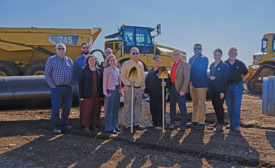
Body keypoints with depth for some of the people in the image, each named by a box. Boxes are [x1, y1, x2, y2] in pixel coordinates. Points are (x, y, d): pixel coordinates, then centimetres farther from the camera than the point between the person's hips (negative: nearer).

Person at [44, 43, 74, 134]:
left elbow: (73, 73, 14)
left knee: (67, 107, 9)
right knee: (55, 107, -4)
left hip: (68, 88, 4)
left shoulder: (69, 60, 11)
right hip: (57, 88, -4)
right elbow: (47, 74, -2)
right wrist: (53, 85, -9)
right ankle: (56, 127, 6)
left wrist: (71, 84, 2)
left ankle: (63, 124, 23)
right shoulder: (51, 59, 1)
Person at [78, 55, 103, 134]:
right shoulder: (84, 71, -2)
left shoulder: (98, 71, 9)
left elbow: (100, 83, 11)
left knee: (96, 110, 7)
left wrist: (101, 94, 5)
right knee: (87, 110, -2)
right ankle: (86, 126, 10)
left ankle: (94, 125, 20)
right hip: (87, 95, -4)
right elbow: (80, 83, -4)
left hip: (96, 95, 4)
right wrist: (81, 95, -9)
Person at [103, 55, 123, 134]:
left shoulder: (117, 70, 12)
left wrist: (120, 90, 13)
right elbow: (105, 82, -7)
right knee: (110, 110, -2)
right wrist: (105, 92, -15)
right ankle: (109, 128, 4)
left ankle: (115, 125, 22)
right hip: (110, 90, -6)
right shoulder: (106, 70, -5)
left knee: (116, 109, 12)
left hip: (117, 90, 7)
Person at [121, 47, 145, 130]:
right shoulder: (126, 64, -2)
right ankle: (128, 125, 8)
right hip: (129, 89, -5)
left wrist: (142, 87, 13)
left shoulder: (140, 64, 13)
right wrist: (129, 83, -20)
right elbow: (122, 77, -5)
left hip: (139, 88, 5)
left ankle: (136, 123, 20)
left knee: (138, 106, 9)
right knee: (128, 107, -1)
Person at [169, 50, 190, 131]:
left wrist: (183, 90, -19)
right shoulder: (172, 65, 15)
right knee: (172, 106, 13)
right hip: (172, 88, 7)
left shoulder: (185, 64, -7)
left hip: (180, 89, -7)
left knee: (182, 108, -2)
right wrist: (169, 88, 8)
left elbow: (187, 78, -14)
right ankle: (172, 123, 25)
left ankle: (183, 125, 5)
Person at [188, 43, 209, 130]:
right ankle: (194, 121, 22)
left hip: (201, 84, -7)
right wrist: (190, 81, 0)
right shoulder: (191, 59, 17)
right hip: (192, 84, 7)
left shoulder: (204, 59, -5)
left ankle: (201, 123, 2)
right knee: (195, 104, 13)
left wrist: (193, 81, -13)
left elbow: (201, 71, -13)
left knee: (201, 104, -3)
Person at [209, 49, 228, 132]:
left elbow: (225, 79, -12)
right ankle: (218, 121, 27)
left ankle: (220, 125, 4)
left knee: (219, 106, -4)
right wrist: (210, 77, -3)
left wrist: (222, 91, -16)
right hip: (212, 89, 6)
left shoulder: (224, 65, -7)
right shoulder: (212, 65, 12)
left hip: (220, 90, -6)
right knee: (215, 105, 13)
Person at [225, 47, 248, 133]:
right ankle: (232, 123, 20)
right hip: (227, 87, 2)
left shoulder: (240, 64, 4)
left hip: (238, 87, -1)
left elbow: (246, 74, 14)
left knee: (236, 107, -7)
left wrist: (240, 81, 5)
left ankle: (236, 125, -3)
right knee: (229, 107, 8)